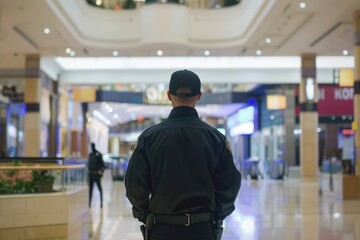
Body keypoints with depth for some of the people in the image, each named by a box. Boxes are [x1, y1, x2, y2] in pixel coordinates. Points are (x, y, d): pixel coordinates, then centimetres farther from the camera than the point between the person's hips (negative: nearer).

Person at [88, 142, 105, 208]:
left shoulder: (98, 154, -6)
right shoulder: (90, 154, 13)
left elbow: (102, 164, -9)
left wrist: (101, 172, -14)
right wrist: (88, 171, 14)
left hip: (96, 174, -6)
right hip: (90, 174, 6)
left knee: (99, 188, -4)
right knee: (90, 188, 8)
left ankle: (101, 202, -3)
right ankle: (89, 202, 13)